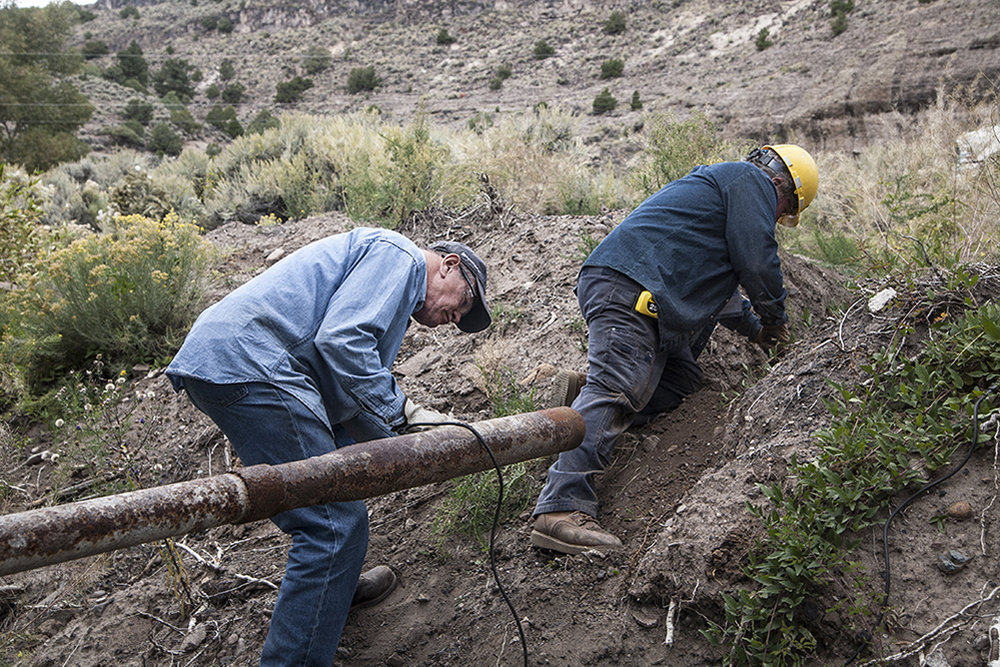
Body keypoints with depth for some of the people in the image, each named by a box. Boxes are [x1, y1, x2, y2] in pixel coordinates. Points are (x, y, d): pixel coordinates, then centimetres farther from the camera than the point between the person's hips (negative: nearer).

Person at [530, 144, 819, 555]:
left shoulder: (712, 182, 39)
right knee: (617, 389, -24)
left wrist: (753, 327, 53)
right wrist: (773, 317, 15)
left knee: (680, 380, 9)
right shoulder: (751, 180, 8)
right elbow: (756, 260, -3)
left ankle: (584, 392, -3)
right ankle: (562, 509, -35)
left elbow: (713, 281, 47)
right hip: (629, 288, -11)